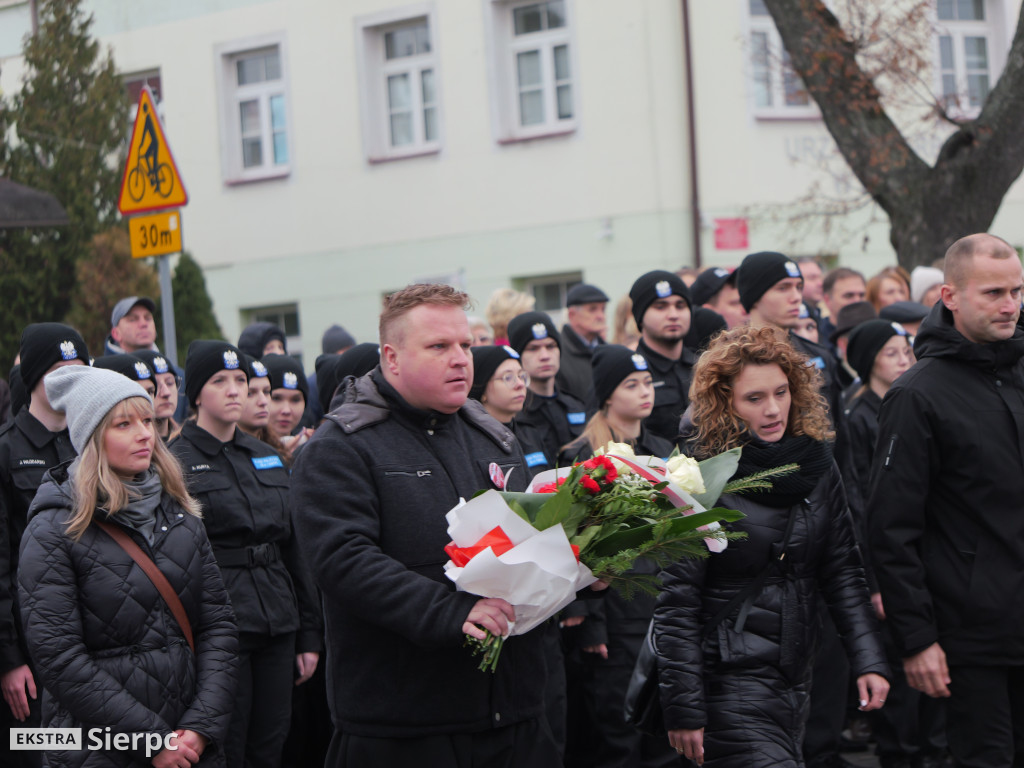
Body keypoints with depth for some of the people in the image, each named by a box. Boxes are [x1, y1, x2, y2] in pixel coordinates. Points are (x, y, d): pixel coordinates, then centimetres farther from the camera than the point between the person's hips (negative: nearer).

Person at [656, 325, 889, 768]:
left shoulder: (816, 466, 5)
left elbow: (842, 572, 10)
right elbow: (676, 602, -12)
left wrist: (869, 661, 1)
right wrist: (683, 709, -15)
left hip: (795, 678, 6)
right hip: (728, 678, -6)